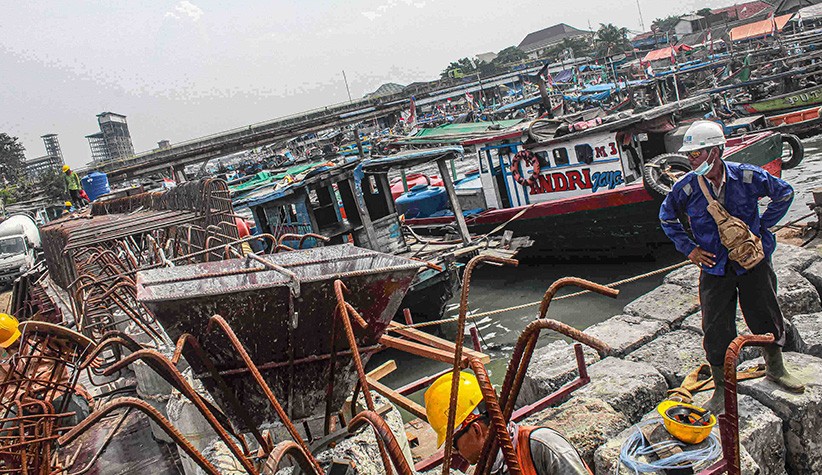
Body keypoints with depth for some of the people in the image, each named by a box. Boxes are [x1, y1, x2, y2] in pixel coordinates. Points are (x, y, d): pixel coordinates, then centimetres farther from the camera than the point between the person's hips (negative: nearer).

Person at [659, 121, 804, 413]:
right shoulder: (687, 187, -10)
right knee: (716, 331, 1)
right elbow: (666, 217, 8)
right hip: (714, 267, 0)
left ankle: (775, 369, 42)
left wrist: (761, 227, -1)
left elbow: (784, 193, 6)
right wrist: (688, 248, 1)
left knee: (766, 319, 14)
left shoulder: (747, 176, -12)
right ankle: (722, 389, 19)